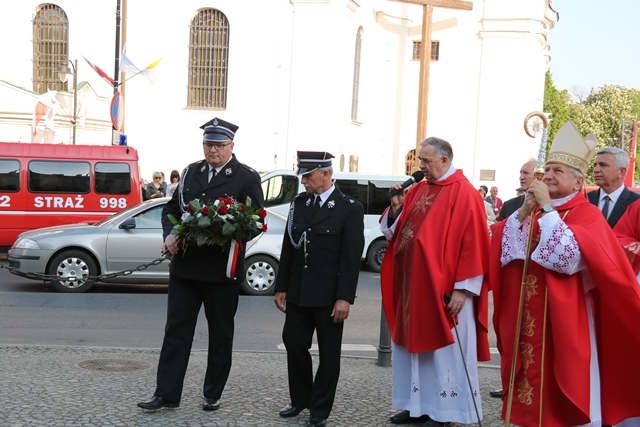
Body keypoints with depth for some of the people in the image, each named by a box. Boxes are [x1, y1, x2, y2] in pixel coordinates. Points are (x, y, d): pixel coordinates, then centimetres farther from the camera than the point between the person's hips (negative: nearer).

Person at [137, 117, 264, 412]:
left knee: (220, 334, 10)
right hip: (185, 264, 4)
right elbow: (171, 208, 15)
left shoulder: (247, 178, -5)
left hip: (222, 270, -4)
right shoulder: (191, 172, 10)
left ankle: (213, 395, 24)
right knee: (176, 330, 5)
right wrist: (170, 235, -4)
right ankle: (166, 394, 12)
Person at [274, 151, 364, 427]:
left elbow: (352, 257, -12)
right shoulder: (299, 203, 7)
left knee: (328, 353, 6)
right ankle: (300, 399, 28)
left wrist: (344, 298, -16)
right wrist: (282, 287, 8)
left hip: (328, 296, -5)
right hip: (298, 292, 5)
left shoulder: (350, 209, -9)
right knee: (294, 344, 9)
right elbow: (288, 249, 11)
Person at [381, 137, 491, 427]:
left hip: (442, 291, -8)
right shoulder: (418, 190, 11)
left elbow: (472, 245, -15)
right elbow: (392, 231, 15)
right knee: (413, 344, 13)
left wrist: (462, 289, -18)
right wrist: (396, 207, -5)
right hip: (412, 286, 8)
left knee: (443, 351, 1)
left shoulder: (463, 193, -11)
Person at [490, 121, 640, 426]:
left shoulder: (587, 214, -6)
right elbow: (503, 252, 1)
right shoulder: (535, 209, 12)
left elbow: (569, 256, -24)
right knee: (532, 390, 9)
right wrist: (524, 211, -9)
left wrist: (546, 208, -20)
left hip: (565, 323, -6)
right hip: (528, 321, 6)